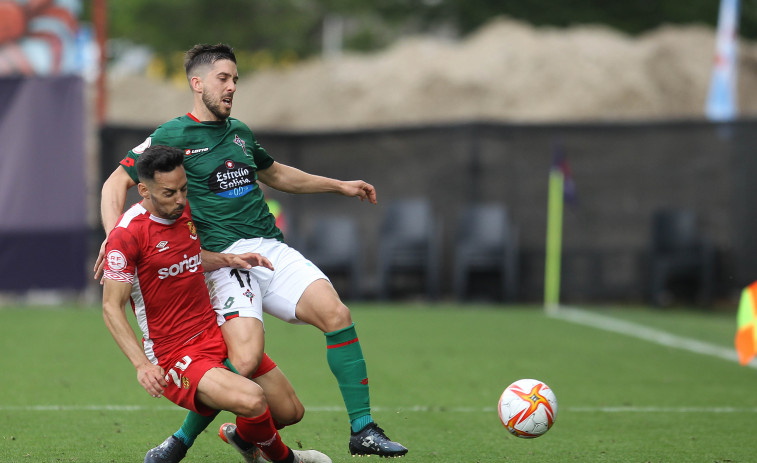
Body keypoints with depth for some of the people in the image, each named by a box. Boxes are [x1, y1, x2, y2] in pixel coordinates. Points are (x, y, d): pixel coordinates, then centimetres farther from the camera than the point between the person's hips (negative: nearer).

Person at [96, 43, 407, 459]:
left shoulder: (239, 132, 20)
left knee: (336, 314, -17)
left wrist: (340, 186, 38)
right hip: (224, 260, -6)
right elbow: (117, 182, -1)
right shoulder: (172, 136, 1)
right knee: (245, 359, -25)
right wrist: (113, 235, -19)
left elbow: (274, 174, 38)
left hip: (270, 249, 6)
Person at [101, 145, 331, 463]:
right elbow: (111, 308, -16)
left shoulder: (185, 210, 7)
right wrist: (142, 364, -27)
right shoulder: (128, 233, -16)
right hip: (173, 356, -8)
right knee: (252, 400, -29)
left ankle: (241, 436, 34)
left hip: (216, 336, 8)